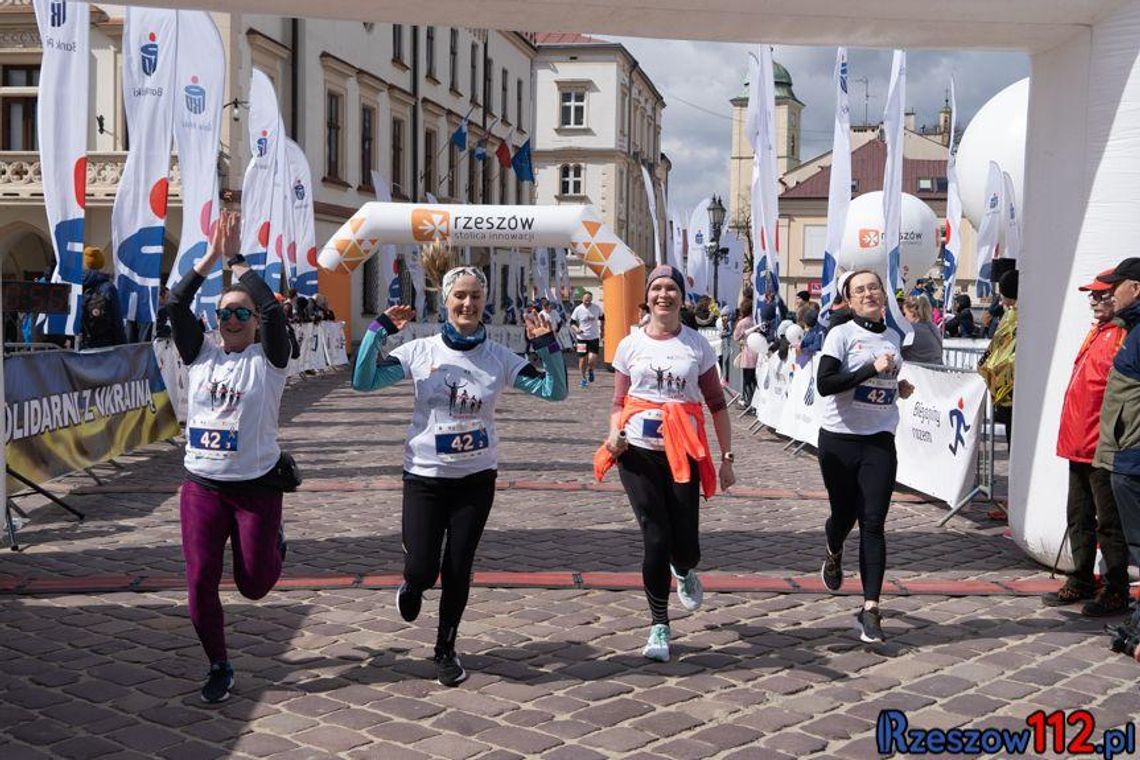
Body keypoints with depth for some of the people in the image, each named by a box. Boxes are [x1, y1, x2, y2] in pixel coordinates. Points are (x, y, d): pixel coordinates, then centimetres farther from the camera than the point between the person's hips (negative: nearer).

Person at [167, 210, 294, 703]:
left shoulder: (267, 360, -3)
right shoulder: (200, 356, 6)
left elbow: (272, 308, -18)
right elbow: (175, 306, -4)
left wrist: (237, 261, -11)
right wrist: (211, 256, -7)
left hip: (256, 486, -3)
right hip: (201, 486, 3)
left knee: (254, 585, 4)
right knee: (200, 582, -1)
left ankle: (274, 542, 38)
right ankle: (219, 667, 18)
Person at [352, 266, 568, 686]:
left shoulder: (499, 357, -3)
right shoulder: (421, 351, -6)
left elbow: (554, 390, -5)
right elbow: (363, 381, -12)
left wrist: (547, 344, -17)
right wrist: (380, 330, -20)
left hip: (477, 478, 1)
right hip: (425, 477, -1)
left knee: (458, 570, 6)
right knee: (422, 571, -4)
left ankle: (446, 649, 28)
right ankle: (412, 584, 35)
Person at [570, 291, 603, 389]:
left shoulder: (596, 308, -3)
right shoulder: (578, 309, -7)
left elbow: (601, 318, 15)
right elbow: (572, 323, -2)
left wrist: (601, 330, 13)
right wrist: (576, 329, -21)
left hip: (594, 337, 0)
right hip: (582, 338, 0)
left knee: (592, 359, -13)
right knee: (582, 359, 4)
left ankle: (590, 370, 22)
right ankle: (583, 378, 26)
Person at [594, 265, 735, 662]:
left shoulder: (697, 345, 3)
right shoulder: (630, 345, 5)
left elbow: (717, 404, 5)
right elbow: (619, 403, 10)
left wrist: (726, 458, 1)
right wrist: (614, 434, -11)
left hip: (682, 455, 0)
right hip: (638, 453, 0)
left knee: (684, 546, 0)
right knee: (656, 540, -7)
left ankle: (684, 573, 40)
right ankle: (659, 625, 10)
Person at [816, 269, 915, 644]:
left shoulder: (892, 337, 11)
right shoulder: (841, 334, -6)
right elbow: (824, 384, -18)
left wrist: (899, 386, 7)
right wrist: (872, 368, -23)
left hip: (880, 441, 3)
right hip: (840, 439, -3)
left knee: (873, 524, -6)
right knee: (844, 515, 10)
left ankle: (870, 609, -5)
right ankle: (833, 554, 47)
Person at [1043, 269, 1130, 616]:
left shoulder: (1124, 336, -15)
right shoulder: (1097, 332, 16)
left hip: (1103, 448, -10)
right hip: (1080, 445, 10)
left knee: (1109, 523, 0)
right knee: (1079, 519, 17)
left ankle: (1116, 593, 9)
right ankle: (1081, 583, 28)